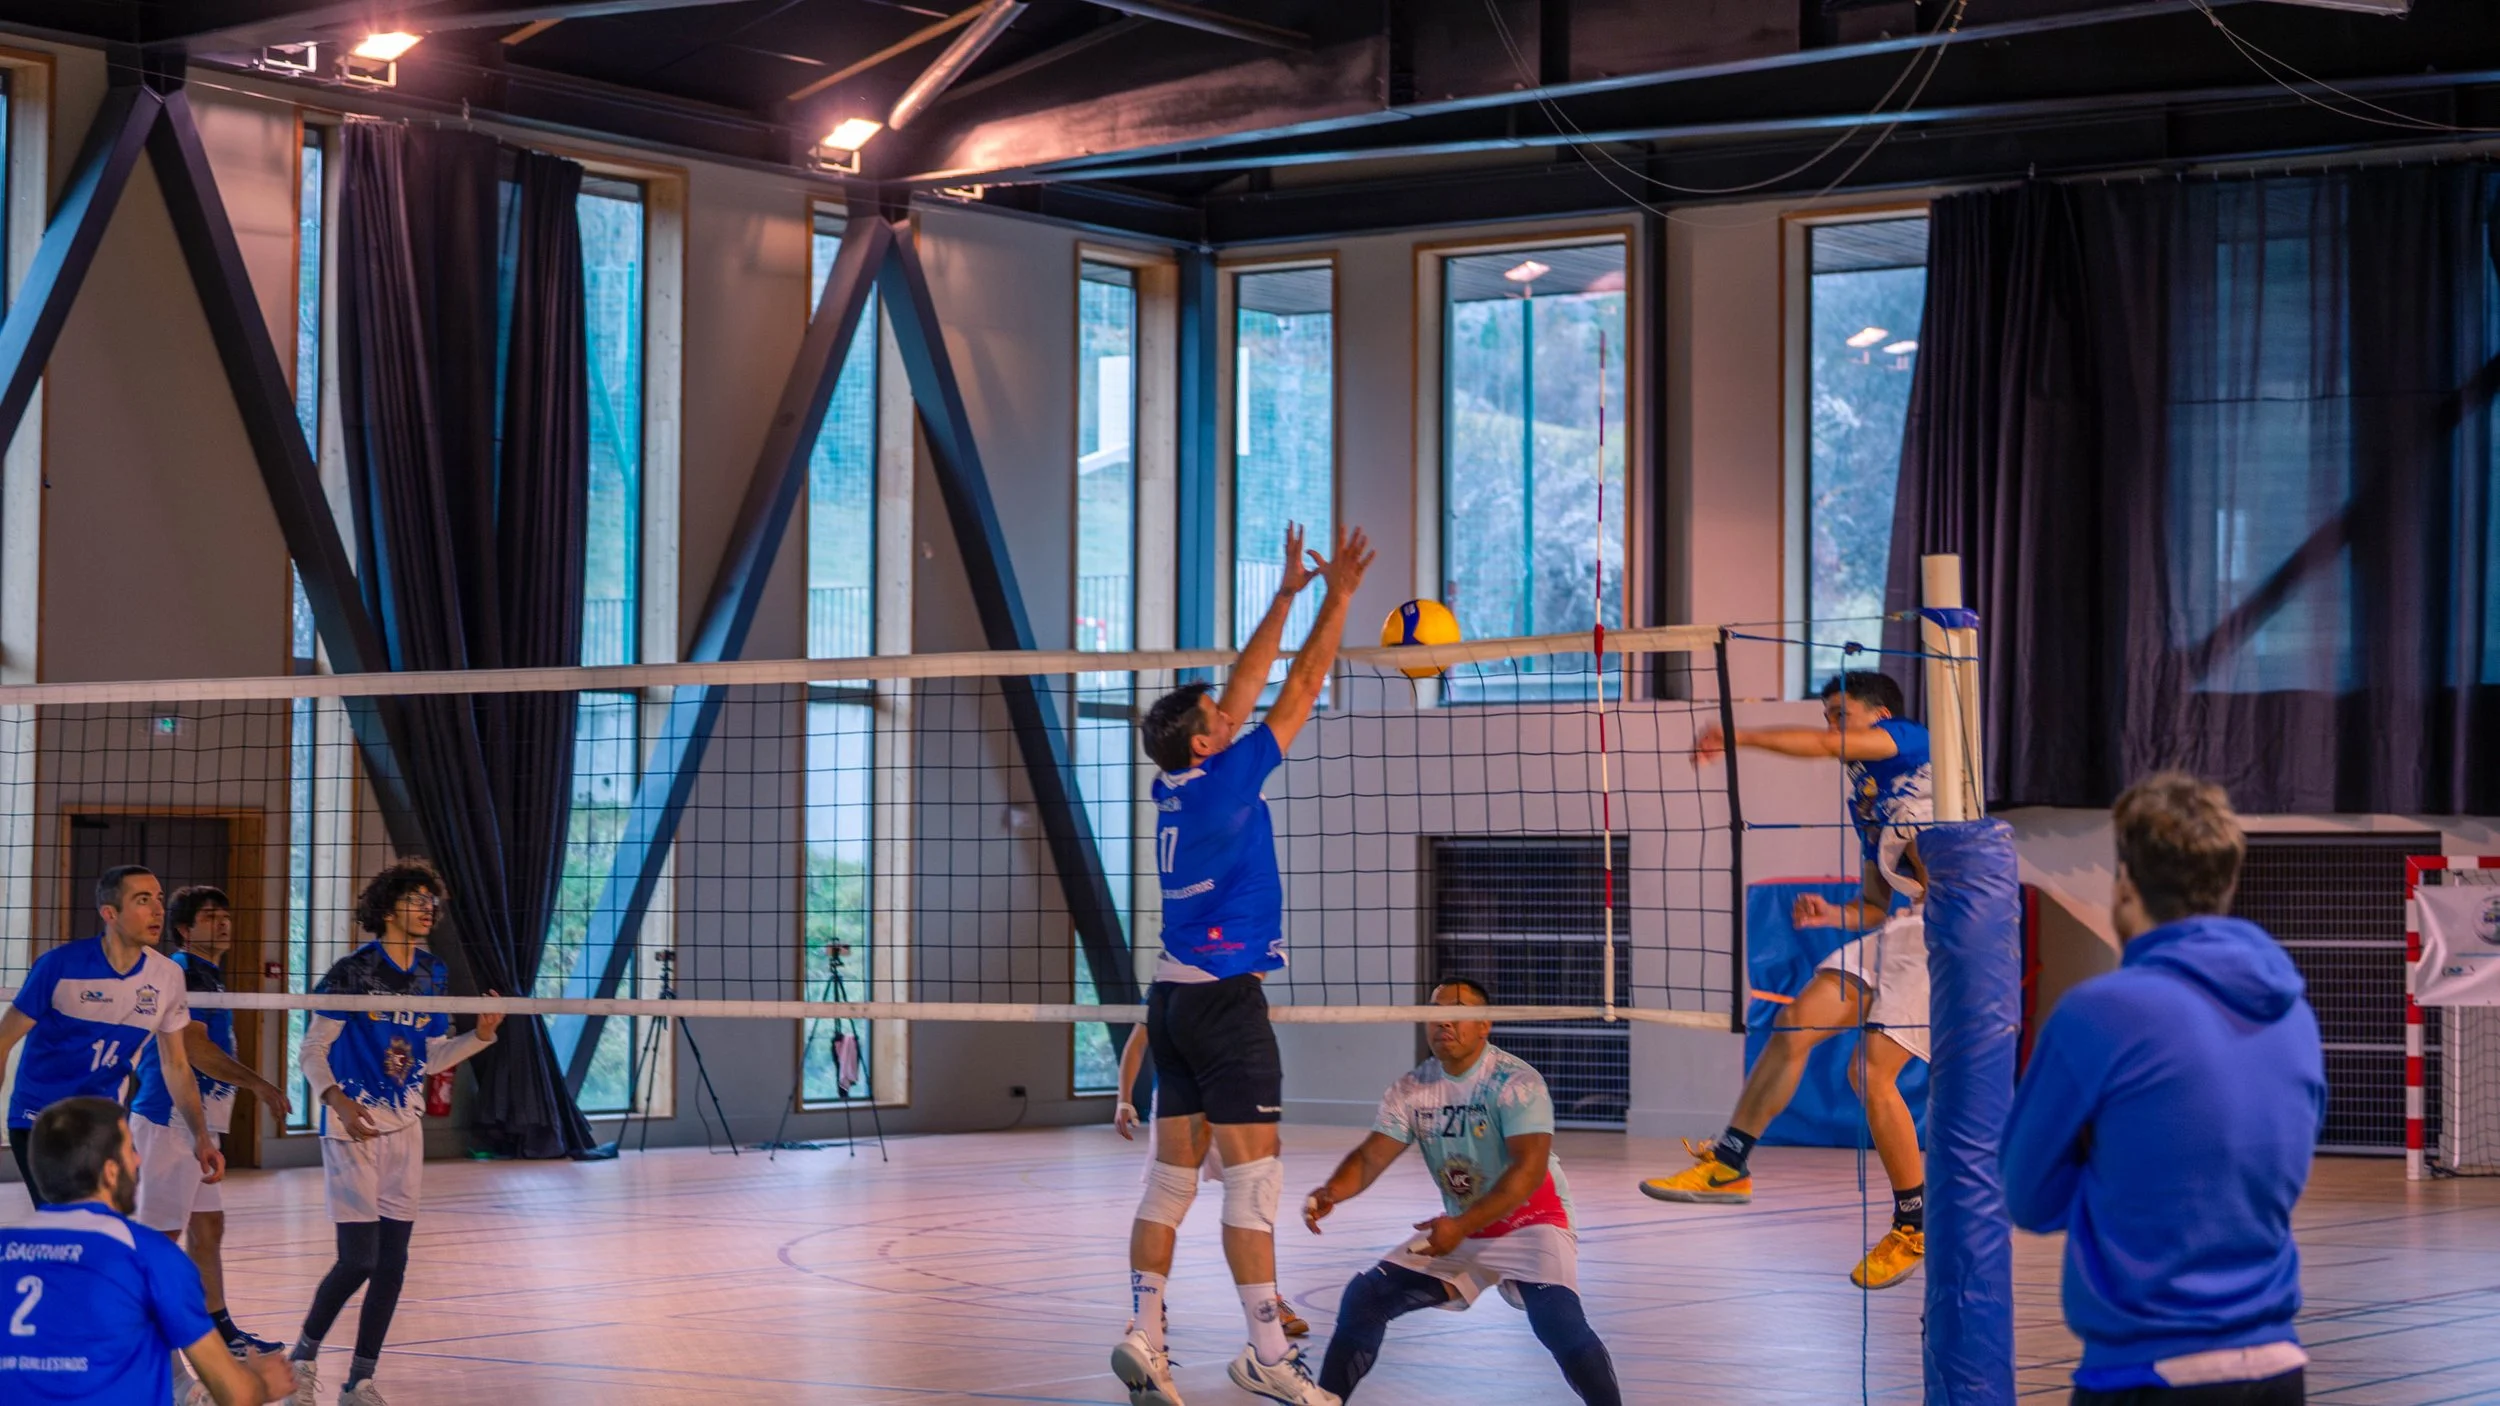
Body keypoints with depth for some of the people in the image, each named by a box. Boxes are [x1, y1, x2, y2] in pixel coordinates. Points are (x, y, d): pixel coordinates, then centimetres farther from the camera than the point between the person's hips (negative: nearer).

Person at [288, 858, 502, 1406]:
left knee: (393, 1262, 3)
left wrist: (482, 1035, -1)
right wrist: (337, 1099, -24)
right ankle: (304, 1356, 11)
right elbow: (312, 1049, -8)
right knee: (359, 1258, -11)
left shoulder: (433, 976, 8)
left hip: (405, 1129, 6)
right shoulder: (353, 972, -10)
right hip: (352, 1129, -6)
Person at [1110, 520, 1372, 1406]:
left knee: (1172, 1174, 7)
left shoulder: (1175, 785, 9)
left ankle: (1143, 1335, 2)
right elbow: (1299, 691, -7)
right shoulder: (1226, 779, -11)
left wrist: (1287, 595, 22)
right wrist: (1339, 594, -1)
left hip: (1174, 998, 8)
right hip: (1225, 999, -8)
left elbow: (1248, 686, 18)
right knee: (1254, 1176, -6)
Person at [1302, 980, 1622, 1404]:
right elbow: (1371, 1156, -7)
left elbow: (1530, 1169, -28)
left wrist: (1462, 1226, -35)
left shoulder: (1516, 1081, -19)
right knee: (1364, 1298, -4)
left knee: (1558, 1322, -30)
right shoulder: (1412, 1088, -3)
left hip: (1530, 1223, -5)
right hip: (1458, 1228, 6)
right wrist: (1332, 1192, -30)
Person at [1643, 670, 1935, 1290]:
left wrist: (1738, 736, -10)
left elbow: (1826, 745, -14)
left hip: (1948, 925, -9)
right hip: (1900, 929, 9)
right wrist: (1833, 915, 7)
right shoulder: (1867, 805, 25)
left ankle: (1914, 1225, 0)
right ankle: (1729, 1163, 4)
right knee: (1798, 1019, -2)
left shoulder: (1912, 741, 2)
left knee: (1871, 1071, -14)